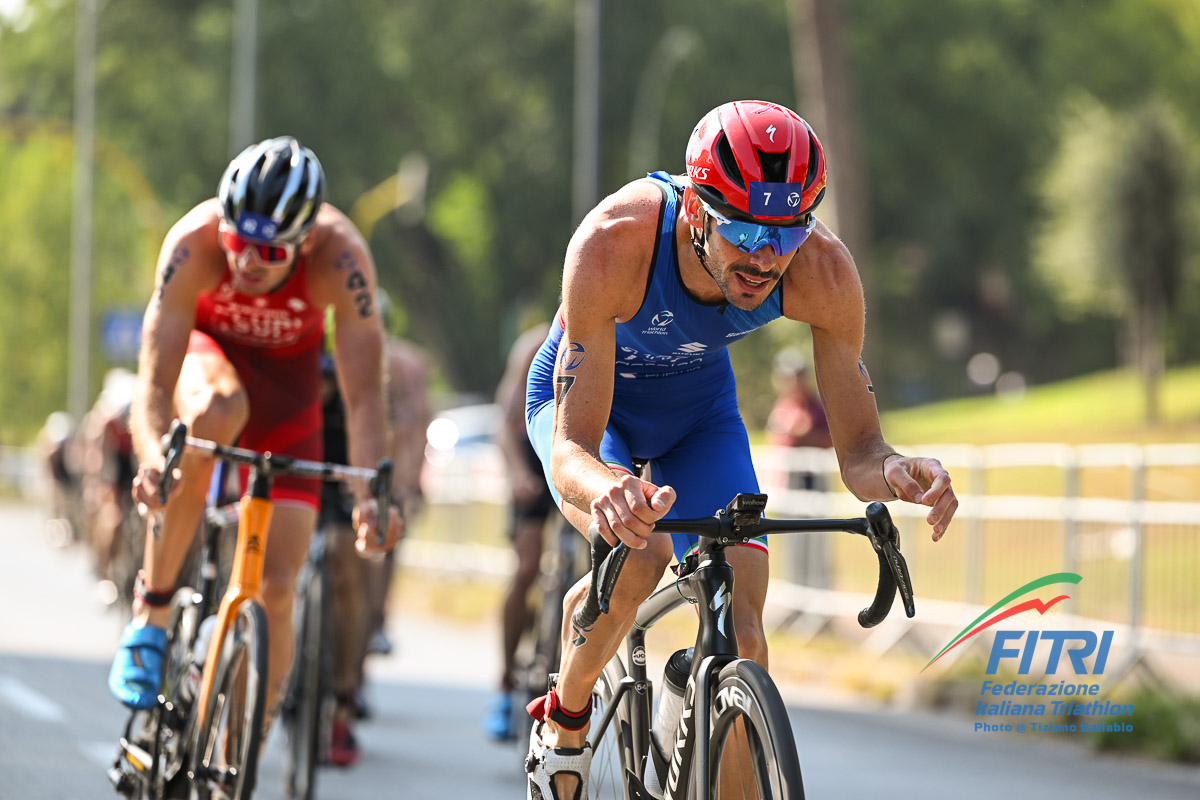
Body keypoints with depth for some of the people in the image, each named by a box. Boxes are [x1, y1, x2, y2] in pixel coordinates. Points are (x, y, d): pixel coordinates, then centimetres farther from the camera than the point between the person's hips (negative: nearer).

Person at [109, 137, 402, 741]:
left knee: (276, 585, -11)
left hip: (287, 373, 1)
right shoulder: (193, 243, -35)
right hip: (206, 348, -1)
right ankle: (150, 612, -25)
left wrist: (369, 497, -52)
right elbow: (153, 385, -37)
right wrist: (152, 459, -57)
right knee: (215, 413, -40)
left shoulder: (340, 257, -35)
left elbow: (364, 394, -37)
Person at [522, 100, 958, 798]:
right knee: (636, 556, -30)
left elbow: (858, 450, -22)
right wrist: (603, 490, -65)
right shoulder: (613, 243, -41)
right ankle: (563, 727, -2)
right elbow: (571, 449, -41)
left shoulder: (823, 269, -31)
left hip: (698, 401, 3)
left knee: (741, 629, -13)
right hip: (587, 394, -3)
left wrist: (896, 473, -46)